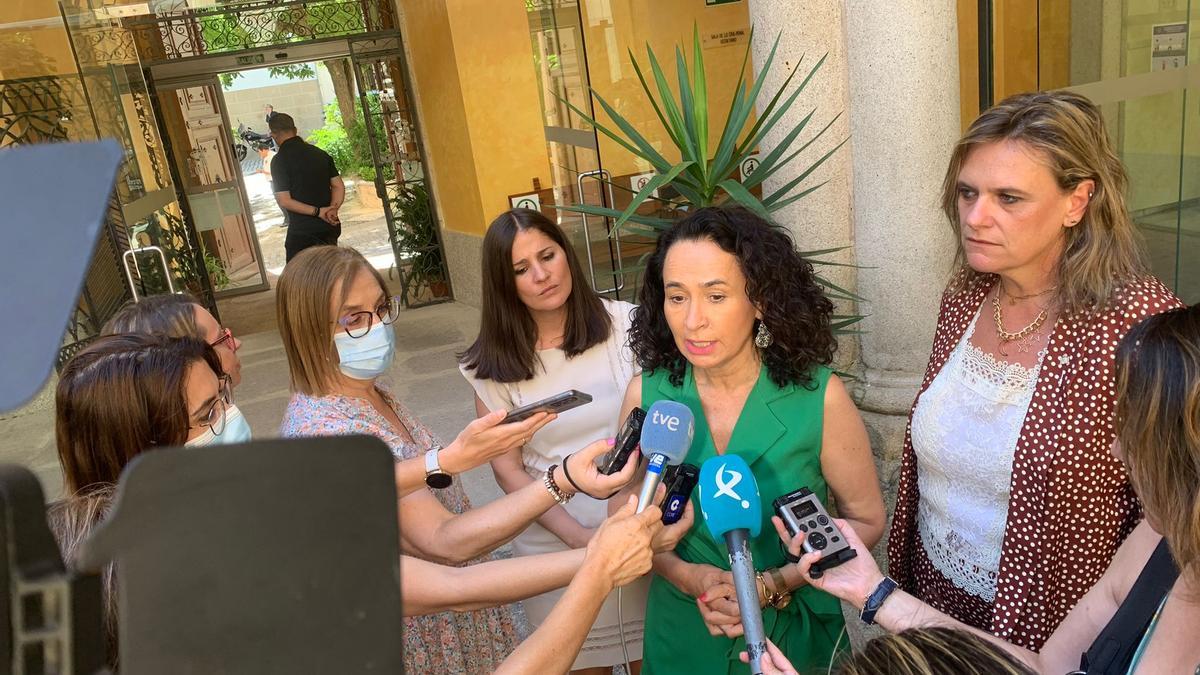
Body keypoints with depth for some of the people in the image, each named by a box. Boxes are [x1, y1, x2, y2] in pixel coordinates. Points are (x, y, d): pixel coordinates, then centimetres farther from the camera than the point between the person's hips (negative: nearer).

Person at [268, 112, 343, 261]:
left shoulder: (280, 160, -10)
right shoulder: (320, 153, 8)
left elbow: (284, 201, -15)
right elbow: (339, 186, 6)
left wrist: (318, 212, -12)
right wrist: (332, 209, -8)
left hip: (302, 232, -6)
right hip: (329, 228, 6)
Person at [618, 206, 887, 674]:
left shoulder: (819, 396, -17)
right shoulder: (646, 394, -13)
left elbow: (865, 520, -6)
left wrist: (772, 585, -17)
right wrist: (686, 576, -18)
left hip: (793, 630, -1)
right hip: (682, 634, 2)